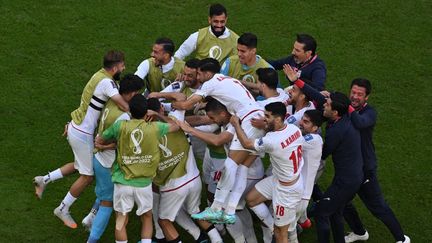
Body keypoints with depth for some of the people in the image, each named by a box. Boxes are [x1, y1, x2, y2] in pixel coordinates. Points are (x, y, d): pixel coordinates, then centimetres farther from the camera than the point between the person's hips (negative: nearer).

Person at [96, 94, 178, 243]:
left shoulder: (120, 126, -11)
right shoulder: (155, 128, -9)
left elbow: (99, 141, 2)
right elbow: (176, 126, 10)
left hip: (123, 182, -1)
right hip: (144, 183, 1)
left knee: (121, 220, 10)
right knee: (147, 218, 19)